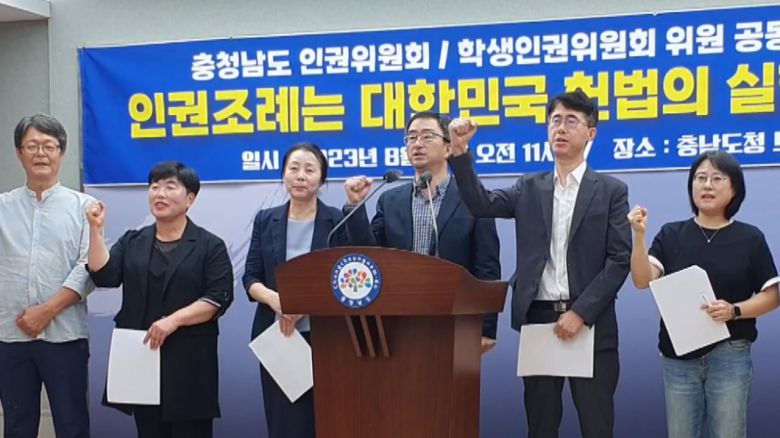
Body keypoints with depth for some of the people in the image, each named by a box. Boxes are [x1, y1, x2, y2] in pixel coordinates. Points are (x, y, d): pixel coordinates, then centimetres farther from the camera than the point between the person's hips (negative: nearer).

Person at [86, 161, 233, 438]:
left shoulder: (210, 246, 1)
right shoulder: (131, 242, 13)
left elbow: (219, 298, -8)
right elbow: (104, 276, 0)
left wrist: (174, 320, -19)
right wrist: (96, 230, -8)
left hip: (189, 360, -3)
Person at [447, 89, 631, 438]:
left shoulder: (611, 191, 3)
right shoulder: (529, 188, 12)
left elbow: (619, 259, -5)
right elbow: (482, 204, -3)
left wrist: (580, 313, -14)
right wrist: (460, 152, -16)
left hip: (589, 323, -3)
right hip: (538, 319, 3)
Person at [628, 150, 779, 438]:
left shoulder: (750, 238, 1)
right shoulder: (671, 235, 3)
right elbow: (643, 280, -9)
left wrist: (734, 310, -17)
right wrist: (639, 235, -21)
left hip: (730, 356, -1)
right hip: (678, 357, 1)